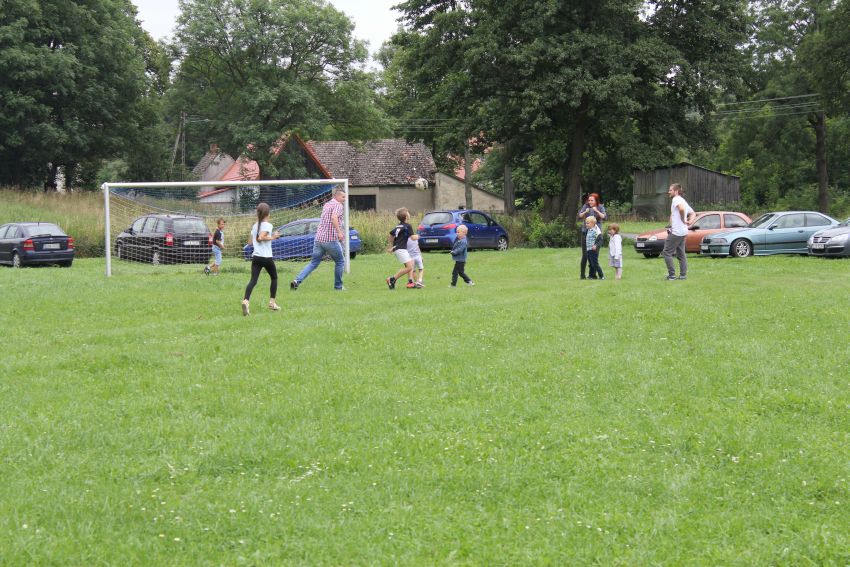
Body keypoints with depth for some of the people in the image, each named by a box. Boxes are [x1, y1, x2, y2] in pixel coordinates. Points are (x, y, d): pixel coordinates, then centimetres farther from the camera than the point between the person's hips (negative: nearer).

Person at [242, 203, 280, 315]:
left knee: (253, 280, -7)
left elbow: (251, 241, 14)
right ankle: (272, 302, 21)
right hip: (266, 257, -5)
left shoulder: (255, 226, 12)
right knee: (274, 278, 19)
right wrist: (272, 237, -10)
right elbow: (260, 238, -22)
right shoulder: (268, 225, -8)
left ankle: (246, 301, -30)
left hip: (256, 257, 5)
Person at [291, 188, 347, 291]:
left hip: (319, 238, 7)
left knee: (313, 263, 8)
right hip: (331, 239, -7)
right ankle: (338, 286, 18)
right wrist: (339, 232, -30)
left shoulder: (326, 205, 19)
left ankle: (297, 280, -8)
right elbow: (334, 218, -27)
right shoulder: (338, 205, -8)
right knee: (340, 262, 12)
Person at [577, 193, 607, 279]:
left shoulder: (600, 207, 0)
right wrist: (585, 212, -21)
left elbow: (605, 217, -13)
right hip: (586, 232, -1)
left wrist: (597, 211, -25)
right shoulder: (586, 206, 0)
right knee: (585, 254, -6)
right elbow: (579, 216, -3)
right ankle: (582, 275, -2)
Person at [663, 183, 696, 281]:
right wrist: (690, 221, 10)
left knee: (667, 252, -5)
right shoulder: (683, 201, 20)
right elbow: (693, 213, 27)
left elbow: (681, 208, -32)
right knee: (681, 254, 12)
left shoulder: (676, 199, -11)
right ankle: (683, 275, 11)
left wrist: (683, 220, -19)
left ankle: (672, 275, -7)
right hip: (683, 232, 10)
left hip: (676, 232, -10)